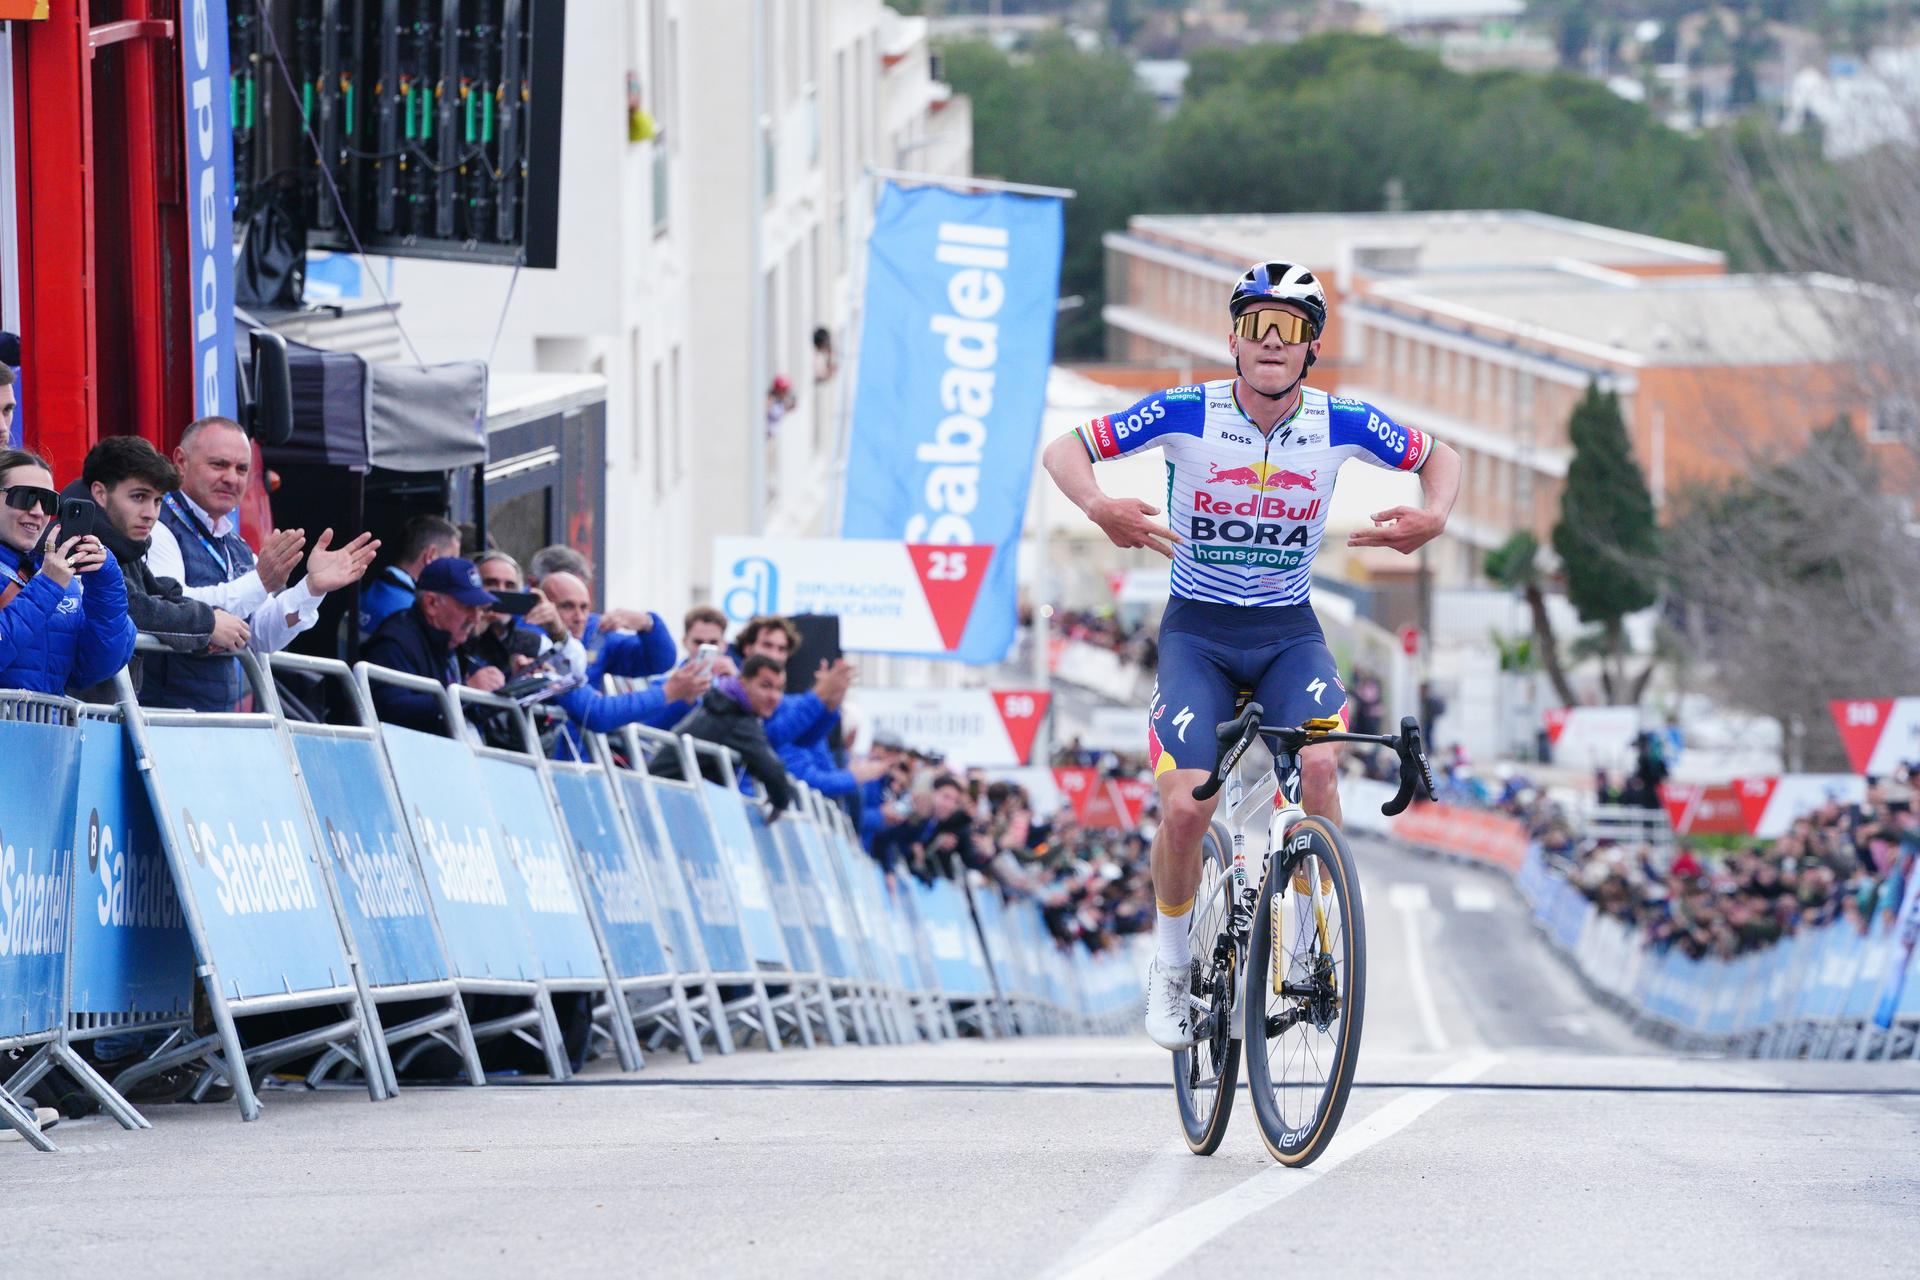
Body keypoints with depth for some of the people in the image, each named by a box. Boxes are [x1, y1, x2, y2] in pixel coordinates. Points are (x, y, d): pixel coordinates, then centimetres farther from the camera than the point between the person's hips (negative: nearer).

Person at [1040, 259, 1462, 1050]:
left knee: (1320, 766, -28)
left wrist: (1433, 518, -17)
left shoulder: (1343, 424, -10)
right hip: (1197, 631, -1)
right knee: (1185, 804, -18)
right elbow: (1064, 451, -9)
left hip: (1288, 631, 1)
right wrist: (1099, 508, -31)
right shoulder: (1186, 415, -14)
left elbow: (1437, 458, 6)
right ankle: (1171, 966, 7)